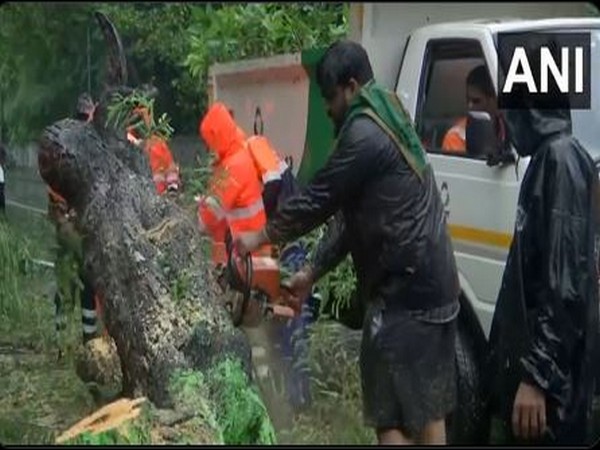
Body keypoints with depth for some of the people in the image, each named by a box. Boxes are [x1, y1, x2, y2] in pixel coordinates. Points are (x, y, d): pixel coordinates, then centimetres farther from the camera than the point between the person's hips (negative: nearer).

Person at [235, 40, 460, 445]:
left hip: (404, 287, -10)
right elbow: (358, 217, 21)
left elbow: (319, 199, -11)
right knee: (428, 403, 16)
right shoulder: (388, 124, 19)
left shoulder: (365, 132, -14)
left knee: (390, 412, -3)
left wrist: (261, 236, 4)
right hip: (433, 282, 10)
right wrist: (314, 272, 21)